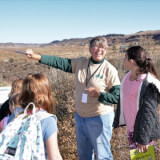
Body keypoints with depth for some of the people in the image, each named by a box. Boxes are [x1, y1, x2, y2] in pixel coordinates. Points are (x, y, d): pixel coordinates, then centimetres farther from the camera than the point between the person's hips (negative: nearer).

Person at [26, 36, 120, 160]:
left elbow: (118, 96, -13)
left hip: (100, 118, -5)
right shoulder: (80, 63, 2)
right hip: (80, 116, 6)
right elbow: (60, 62, -1)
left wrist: (98, 94, -23)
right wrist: (36, 56, -6)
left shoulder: (109, 70, -12)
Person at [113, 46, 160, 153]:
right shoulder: (128, 77, 2)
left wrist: (143, 140, -20)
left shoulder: (148, 84, -22)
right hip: (130, 128, 8)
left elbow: (148, 113, -21)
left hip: (142, 129, -7)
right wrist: (118, 121, 18)